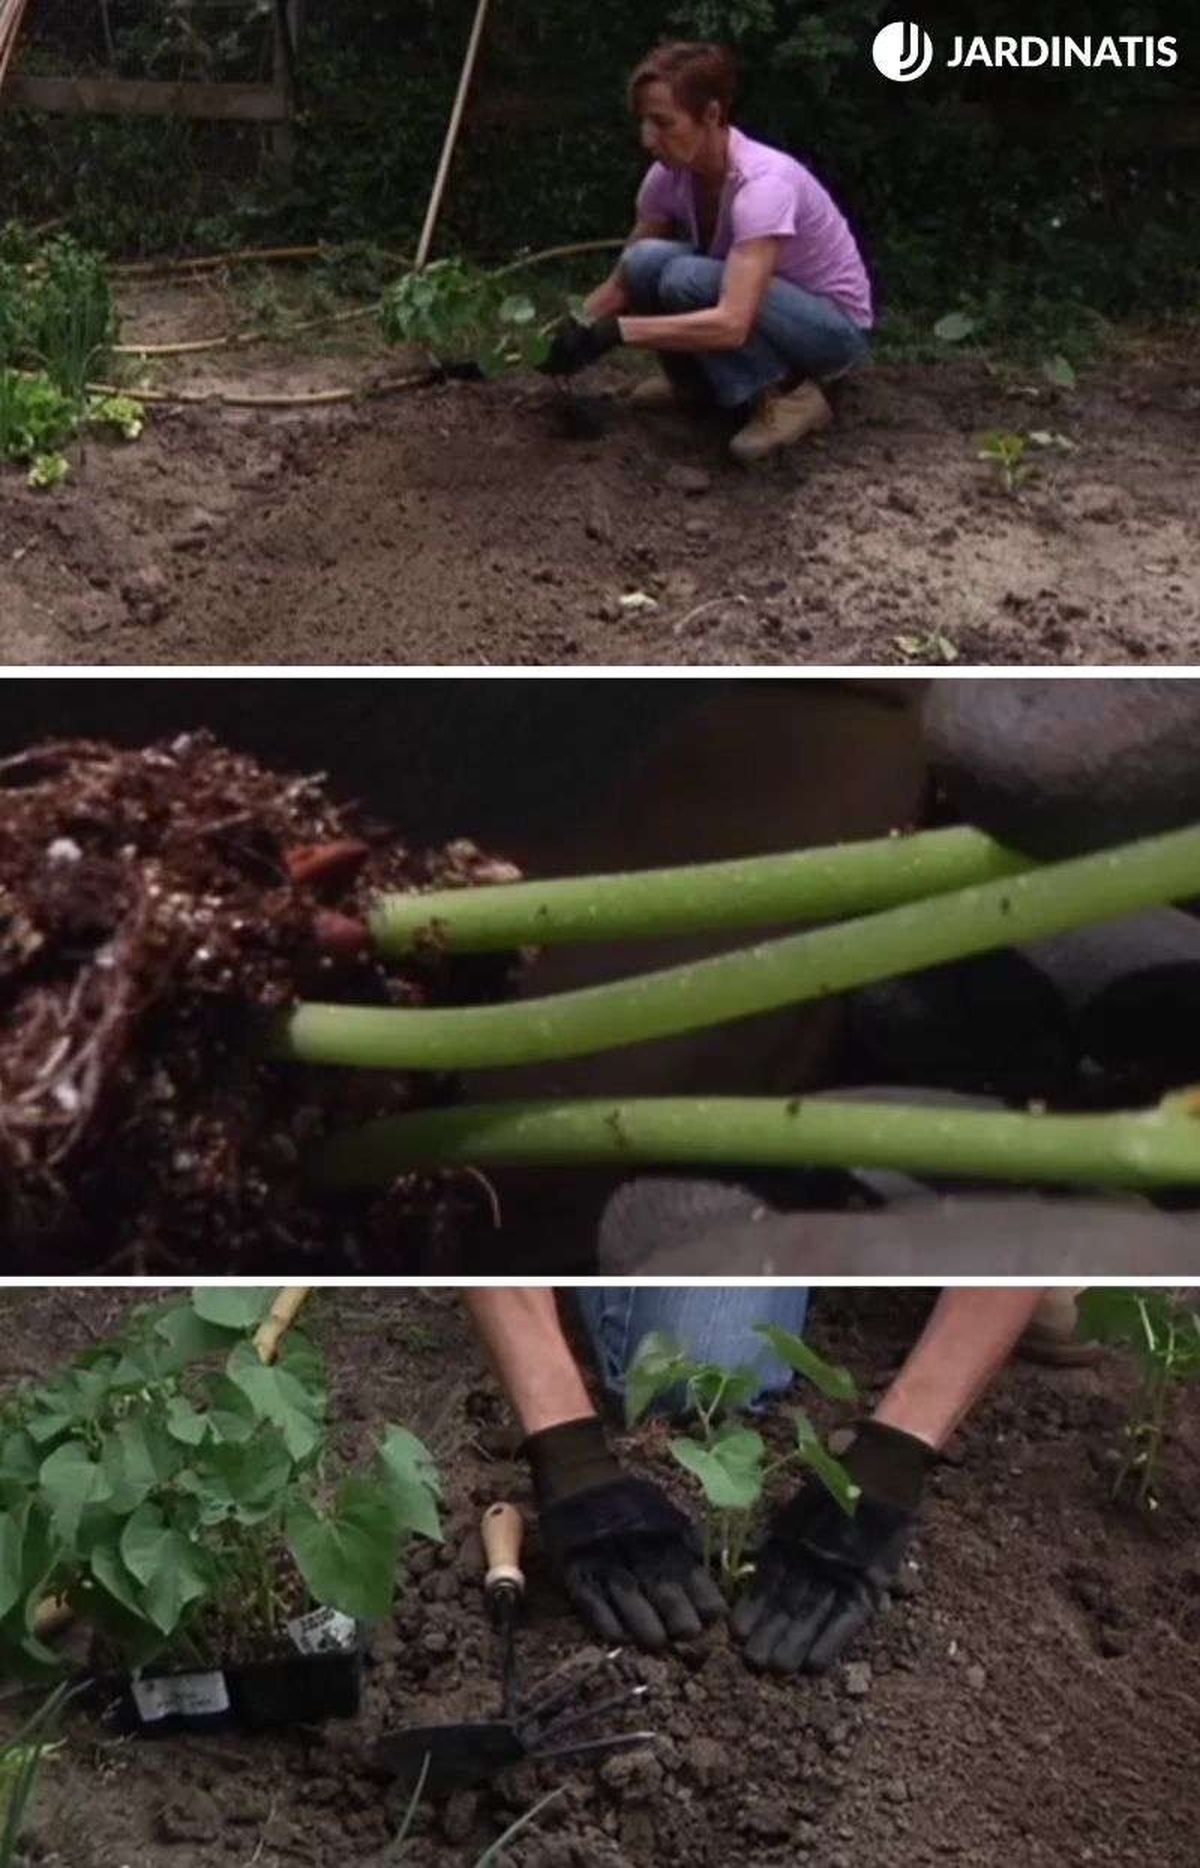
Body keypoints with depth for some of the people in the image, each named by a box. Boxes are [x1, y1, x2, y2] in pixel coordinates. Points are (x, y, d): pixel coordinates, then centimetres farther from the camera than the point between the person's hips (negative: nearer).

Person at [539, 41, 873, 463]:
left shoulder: (763, 183, -32)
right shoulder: (670, 176, -10)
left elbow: (732, 324, -42)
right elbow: (623, 282, -4)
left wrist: (614, 330, -43)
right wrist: (575, 329, -23)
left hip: (834, 327, -6)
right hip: (763, 312, 7)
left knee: (685, 279, -30)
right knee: (645, 263, -19)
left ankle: (788, 395, -13)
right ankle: (698, 378, 6)